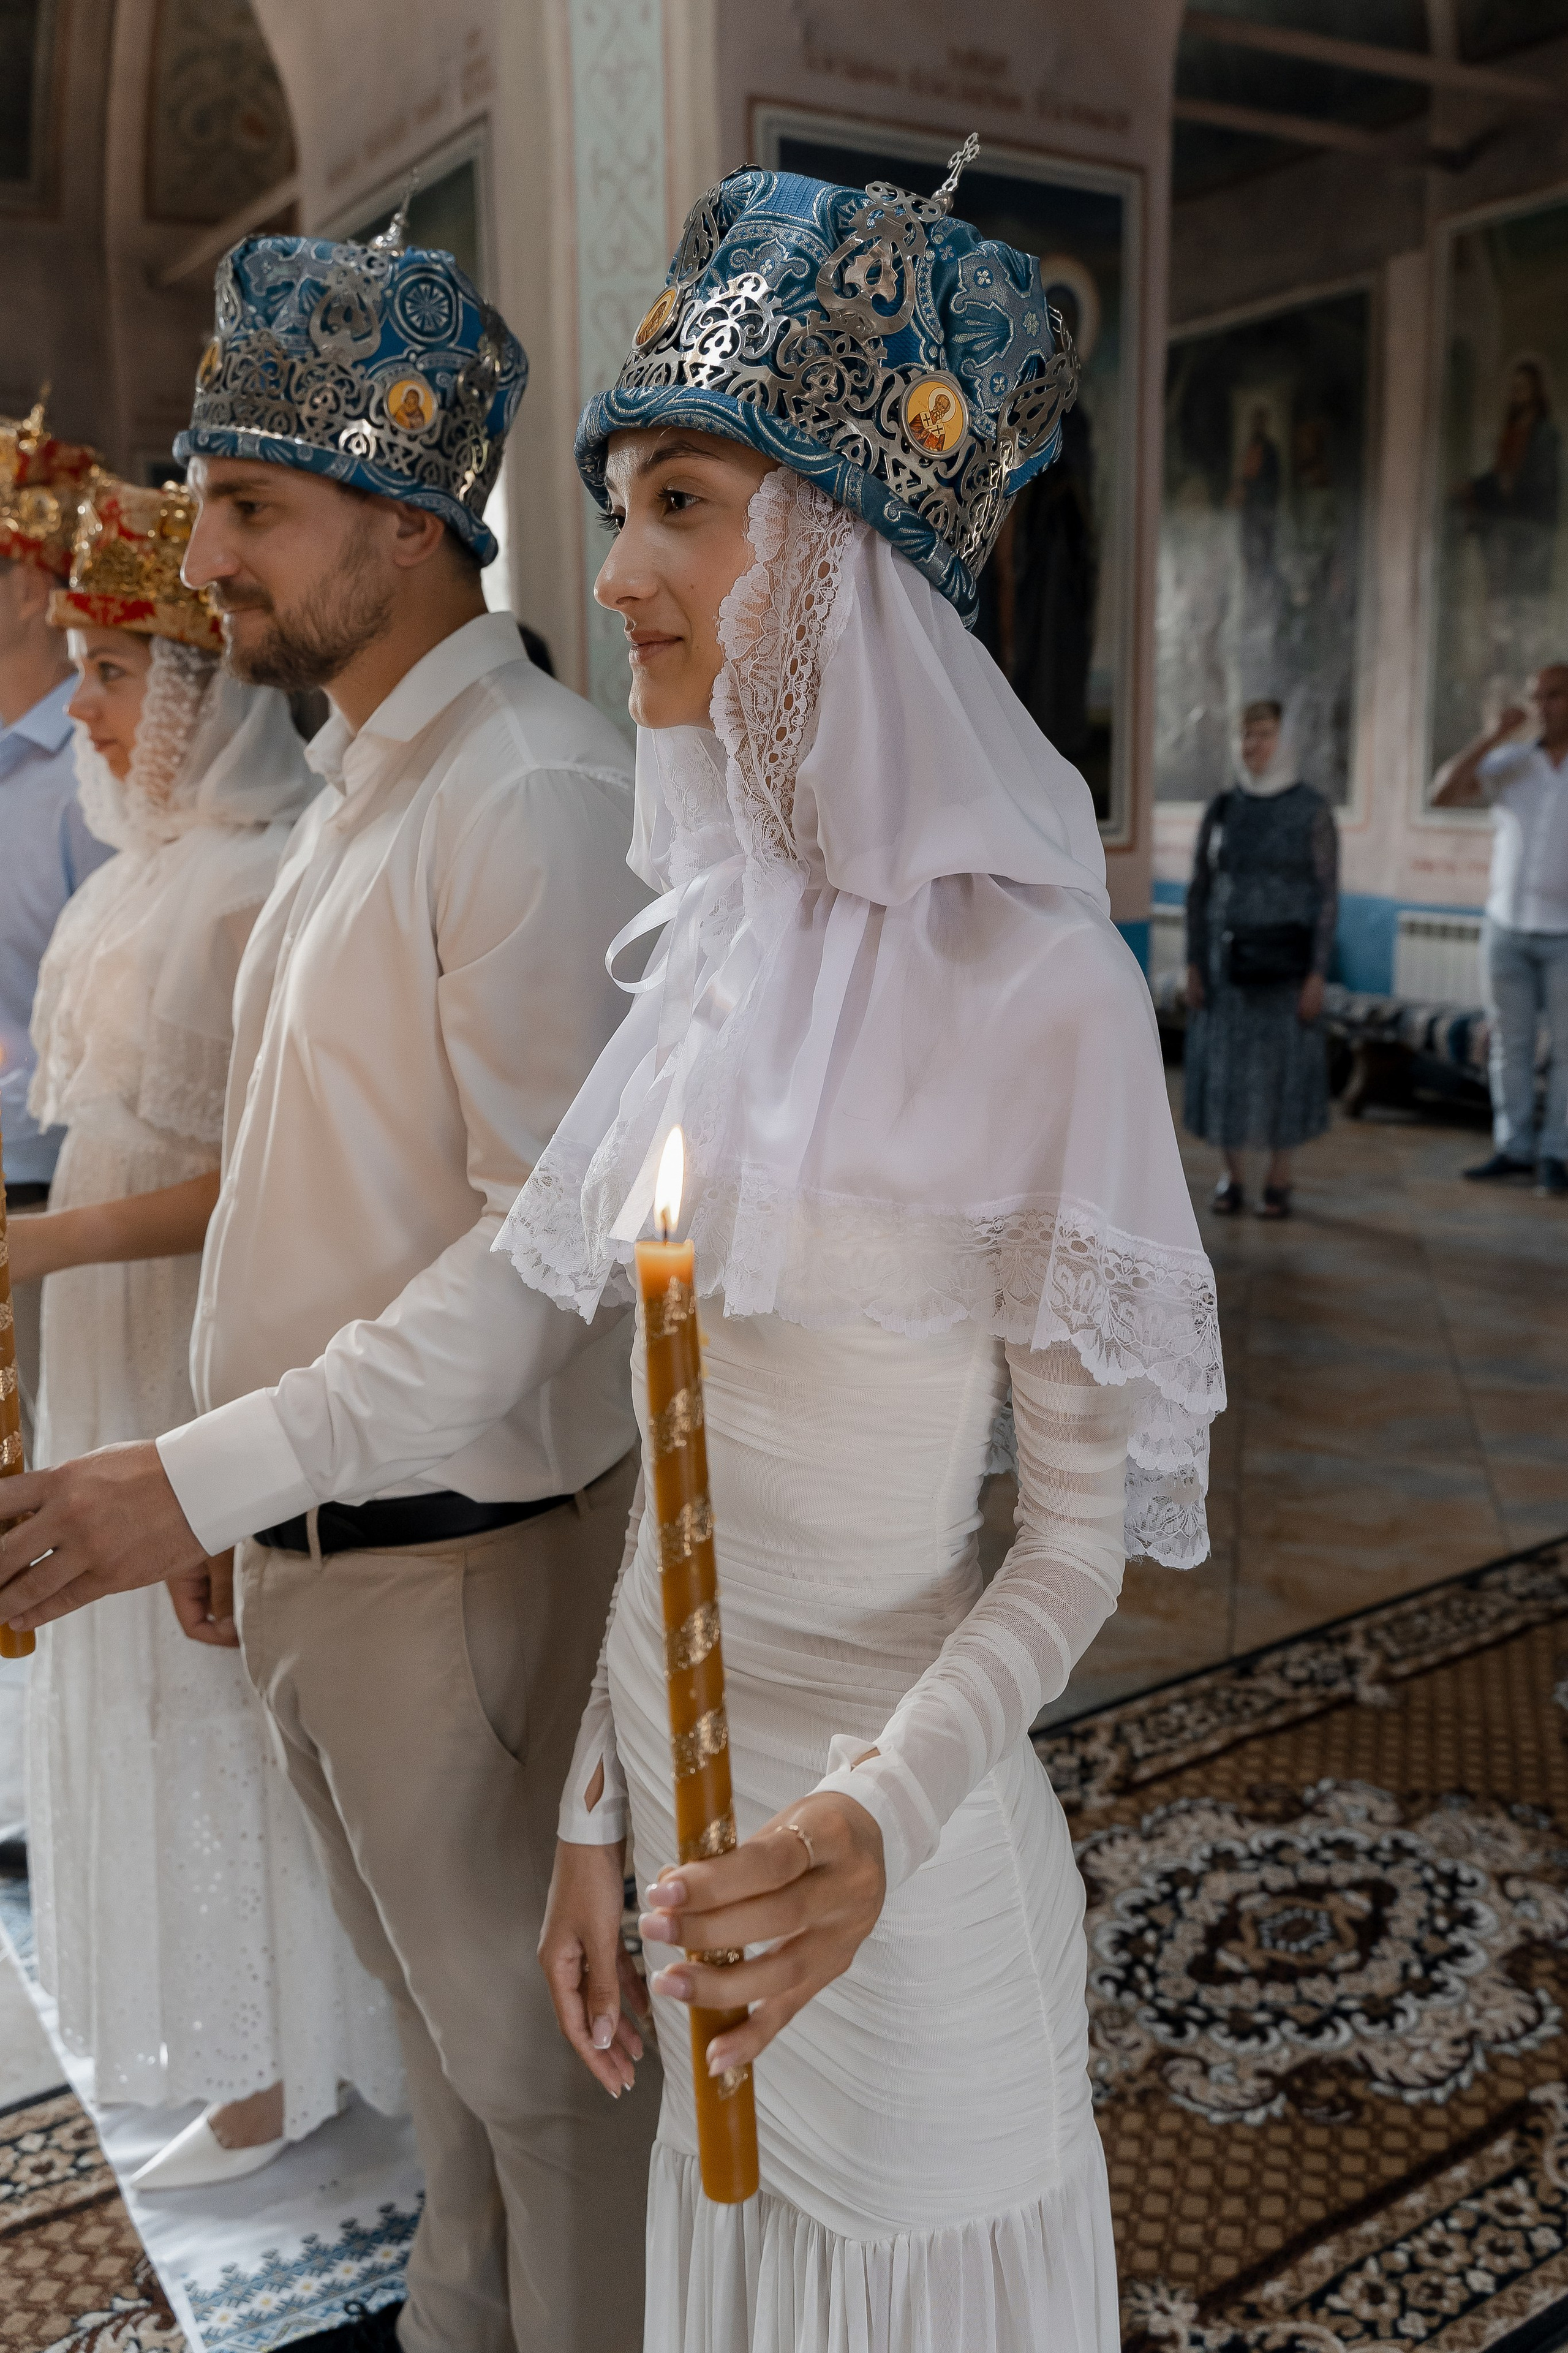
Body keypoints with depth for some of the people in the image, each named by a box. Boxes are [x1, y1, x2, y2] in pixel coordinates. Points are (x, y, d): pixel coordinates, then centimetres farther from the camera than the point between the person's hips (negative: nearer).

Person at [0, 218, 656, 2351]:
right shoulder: (352, 778, 10)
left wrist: (219, 1471, -25)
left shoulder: (532, 797, -20)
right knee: (431, 1993, 27)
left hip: (459, 1544, -9)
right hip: (304, 1532, 9)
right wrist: (229, 1489, 14)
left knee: (530, 2036, 13)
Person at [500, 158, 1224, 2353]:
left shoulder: (1033, 982, -19)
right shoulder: (711, 944, 0)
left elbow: (1081, 1527, -13)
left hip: (883, 1838, -5)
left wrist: (884, 1814, -27)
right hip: (685, 1790, 6)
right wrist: (599, 1807, 7)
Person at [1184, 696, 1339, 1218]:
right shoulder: (1221, 809, 4)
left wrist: (1318, 975, -11)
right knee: (1226, 1066, 2)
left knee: (1284, 1068, 1)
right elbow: (1199, 889, 6)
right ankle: (1232, 1180, 15)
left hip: (1287, 959, -2)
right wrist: (1193, 965, -1)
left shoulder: (1313, 810, -4)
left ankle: (1279, 1181, 16)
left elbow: (1327, 896, -6)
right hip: (1230, 957, 2)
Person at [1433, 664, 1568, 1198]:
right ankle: (1514, 1148, 16)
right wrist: (1493, 735, -15)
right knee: (1510, 1044, 8)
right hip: (1506, 928, 3)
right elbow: (1442, 794, -9)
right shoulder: (1510, 764, 4)